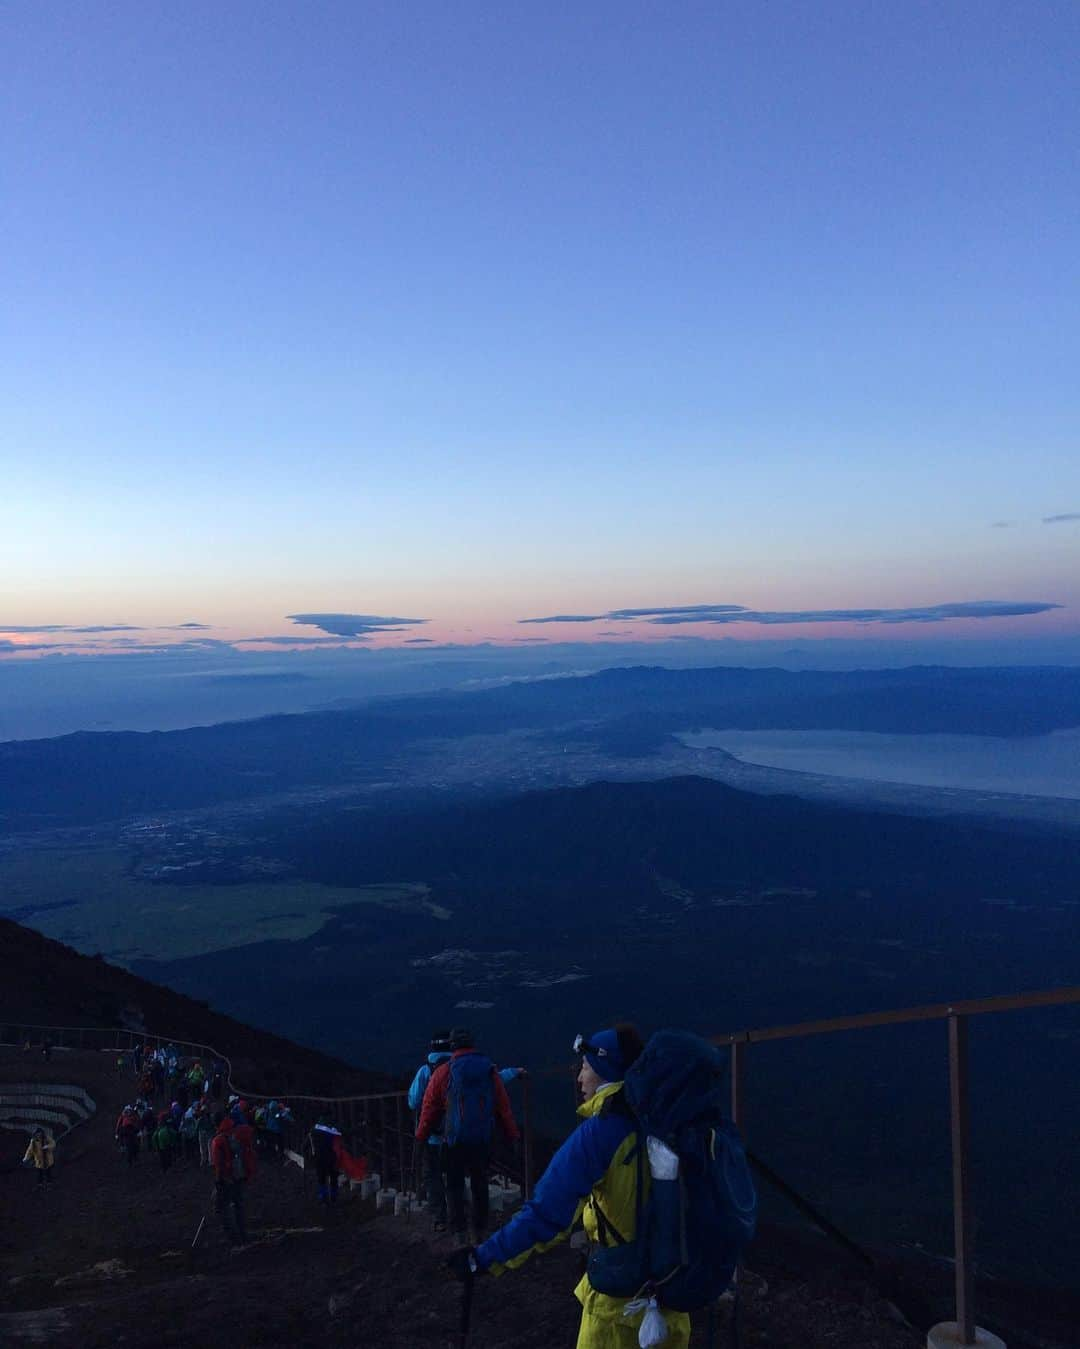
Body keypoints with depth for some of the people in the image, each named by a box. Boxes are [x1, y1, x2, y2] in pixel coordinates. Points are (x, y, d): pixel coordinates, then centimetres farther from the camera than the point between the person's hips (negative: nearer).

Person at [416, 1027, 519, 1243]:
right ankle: (480, 1230, 16)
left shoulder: (443, 1072, -6)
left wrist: (421, 1136, 8)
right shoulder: (489, 1071, 3)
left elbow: (430, 1107, -2)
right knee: (480, 1183, 14)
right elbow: (504, 1107, 6)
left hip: (455, 1138, -3)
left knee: (454, 1184, 8)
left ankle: (458, 1231, 5)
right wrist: (512, 1135, 13)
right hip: (483, 1138, 3)